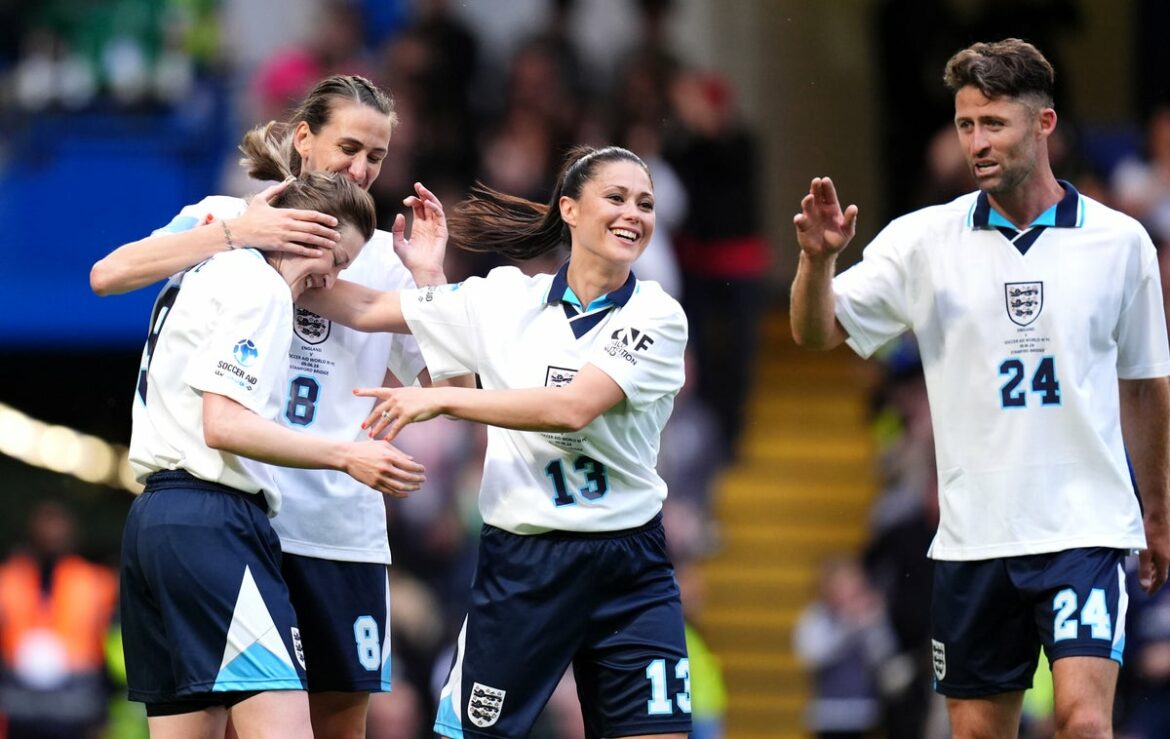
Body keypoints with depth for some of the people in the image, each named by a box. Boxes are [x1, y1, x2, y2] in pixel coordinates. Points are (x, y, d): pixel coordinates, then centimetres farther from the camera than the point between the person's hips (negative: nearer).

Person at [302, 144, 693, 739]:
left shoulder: (657, 317, -5)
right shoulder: (504, 300, 2)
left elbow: (574, 407, -19)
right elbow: (365, 309, 8)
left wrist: (441, 399, -21)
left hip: (629, 575, -1)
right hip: (520, 565, 1)